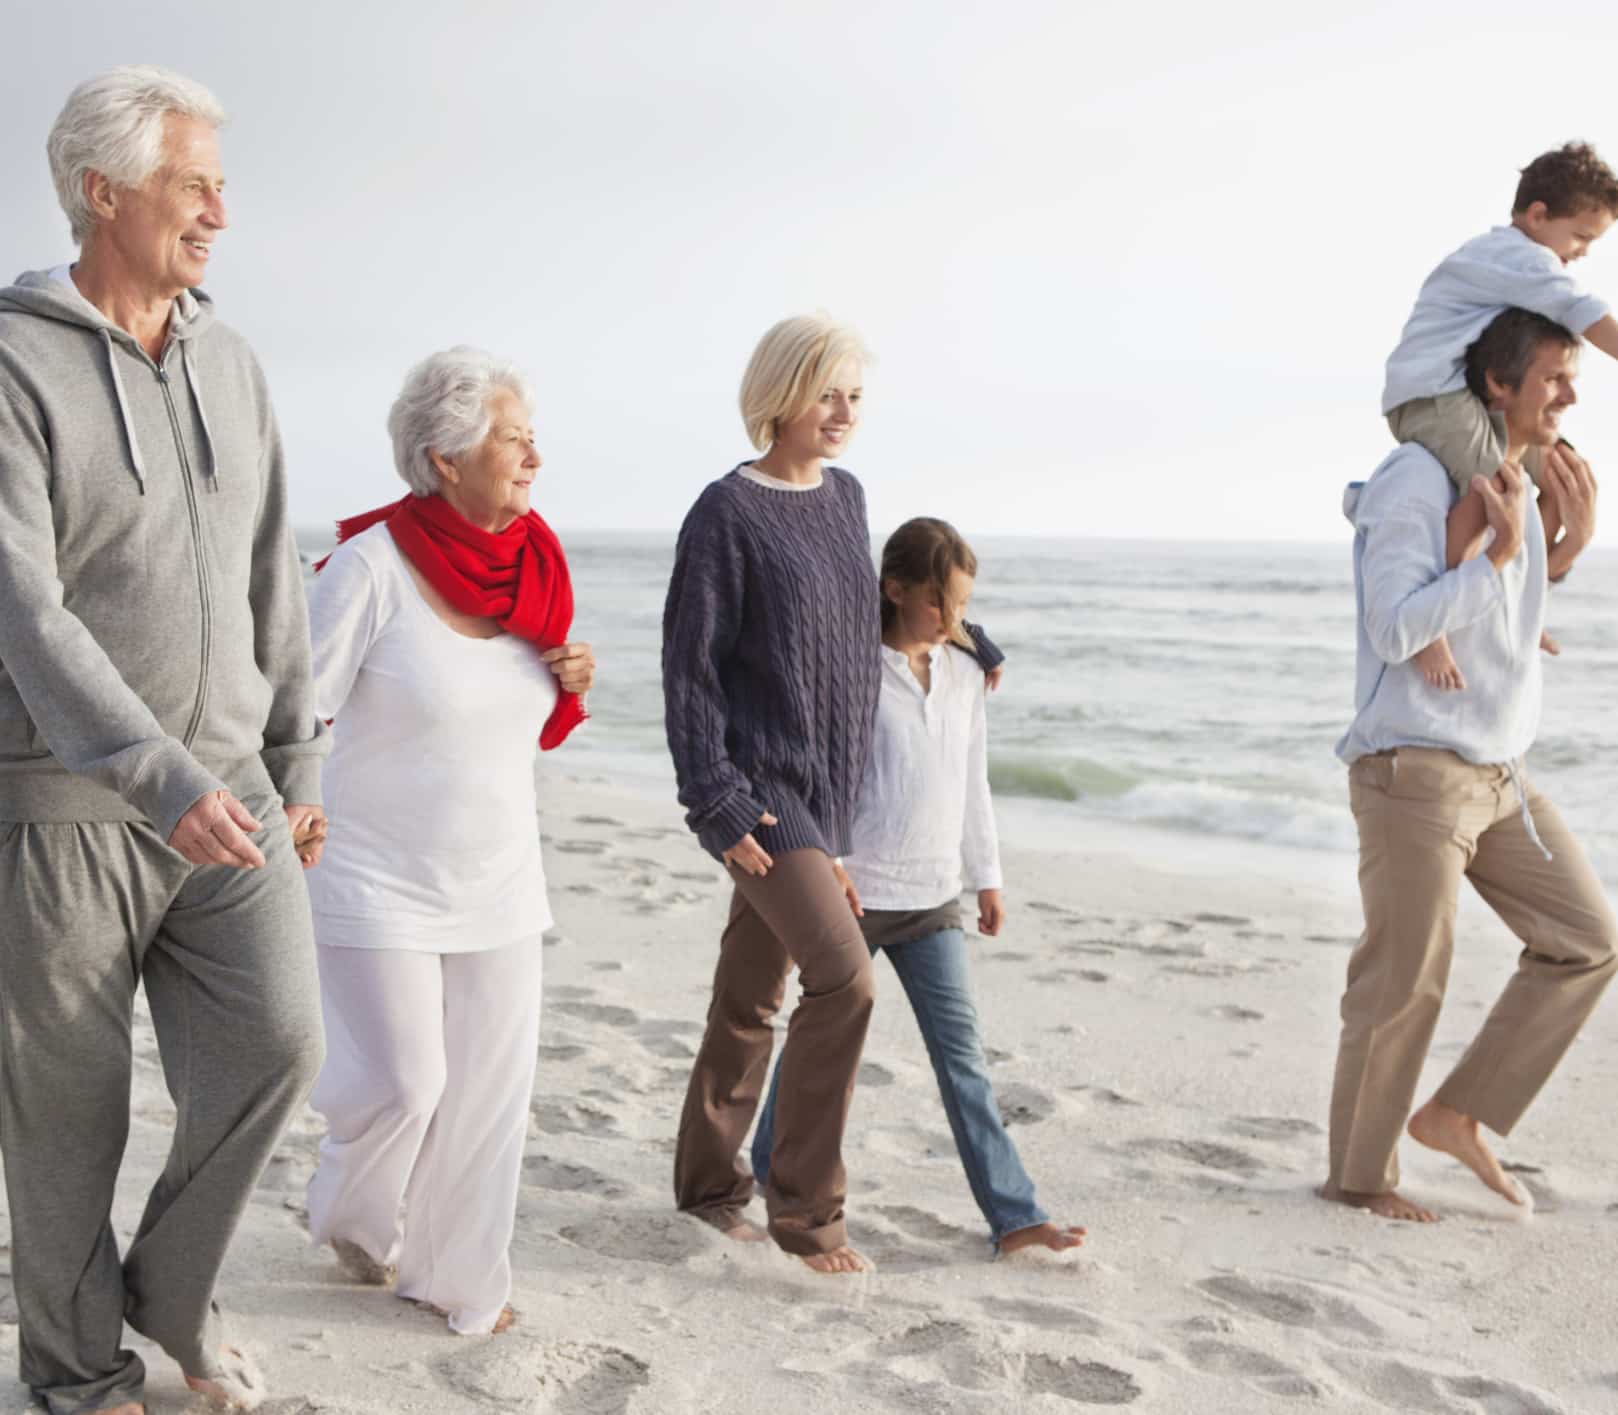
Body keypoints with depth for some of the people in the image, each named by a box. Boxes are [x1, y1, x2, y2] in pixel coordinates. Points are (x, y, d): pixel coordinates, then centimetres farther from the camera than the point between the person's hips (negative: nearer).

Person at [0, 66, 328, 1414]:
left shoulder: (231, 363, 9)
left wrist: (296, 756, 13)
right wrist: (159, 779, -29)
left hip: (226, 786, 5)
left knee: (275, 1041, -5)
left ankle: (173, 1290, 21)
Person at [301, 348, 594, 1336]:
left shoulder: (535, 567, 2)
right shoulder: (371, 564, -16)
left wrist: (568, 685, -6)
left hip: (498, 882, 5)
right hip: (381, 884, -5)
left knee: (489, 1090, 8)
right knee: (404, 1081, -3)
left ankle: (456, 1275, 28)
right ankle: (354, 1218, 31)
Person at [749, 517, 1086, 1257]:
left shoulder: (964, 669, 7)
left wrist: (987, 875, 17)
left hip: (933, 897, 5)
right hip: (855, 891, -5)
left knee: (962, 1051, 3)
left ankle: (1012, 1213, 5)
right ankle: (768, 1180, 28)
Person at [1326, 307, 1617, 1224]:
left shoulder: (1521, 488, 13)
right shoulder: (1417, 481, -14)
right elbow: (1397, 630, -22)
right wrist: (1500, 552, -20)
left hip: (1500, 774, 9)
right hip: (1416, 771, -9)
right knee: (1404, 984, -1)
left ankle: (1457, 1116, 15)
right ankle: (1359, 1175, 17)